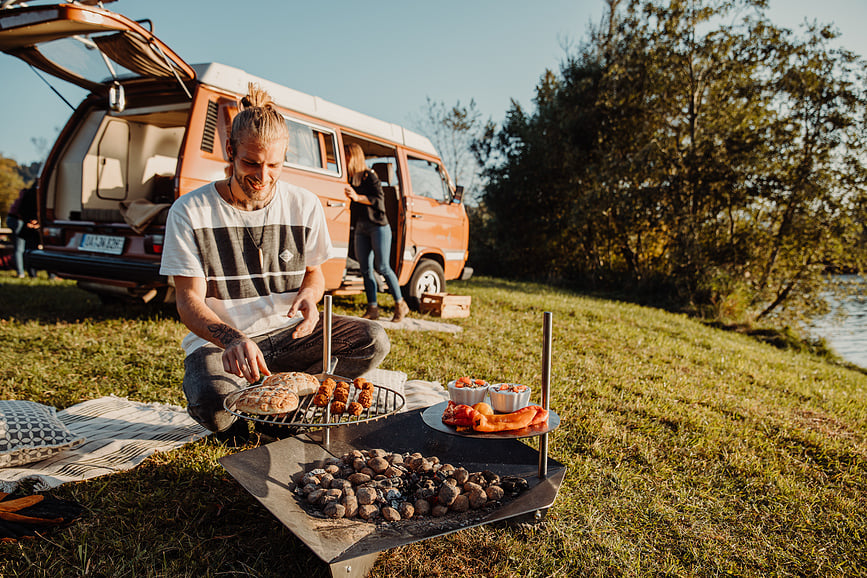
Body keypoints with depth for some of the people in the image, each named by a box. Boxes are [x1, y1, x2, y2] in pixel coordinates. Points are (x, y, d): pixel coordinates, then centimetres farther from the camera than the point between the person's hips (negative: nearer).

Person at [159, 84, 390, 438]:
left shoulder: (304, 206, 0)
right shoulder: (190, 212, -10)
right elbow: (189, 300, -13)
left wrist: (309, 294, -14)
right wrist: (233, 339, -35)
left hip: (287, 332, 4)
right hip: (219, 340, -3)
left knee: (373, 341, -20)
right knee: (214, 405, -36)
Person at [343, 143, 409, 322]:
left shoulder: (370, 176, -5)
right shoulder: (350, 179, 12)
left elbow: (379, 199, -14)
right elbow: (352, 206, 14)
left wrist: (357, 197, -23)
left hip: (378, 226, -6)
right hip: (360, 228, 6)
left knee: (382, 267, -8)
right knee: (366, 269, 2)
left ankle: (400, 305, 4)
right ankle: (372, 309, 7)